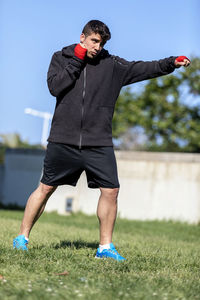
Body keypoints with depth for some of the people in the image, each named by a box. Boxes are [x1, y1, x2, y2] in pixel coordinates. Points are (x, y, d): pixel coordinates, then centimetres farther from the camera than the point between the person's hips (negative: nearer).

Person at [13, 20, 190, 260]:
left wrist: (171, 63, -16)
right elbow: (54, 87, -9)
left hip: (99, 143, 2)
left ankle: (105, 247, 10)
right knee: (45, 188, 5)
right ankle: (22, 237, 18)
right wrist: (77, 60, -9)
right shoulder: (61, 58, 6)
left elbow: (143, 69, -3)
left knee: (110, 191, -3)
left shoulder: (112, 65, 6)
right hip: (63, 140, -1)